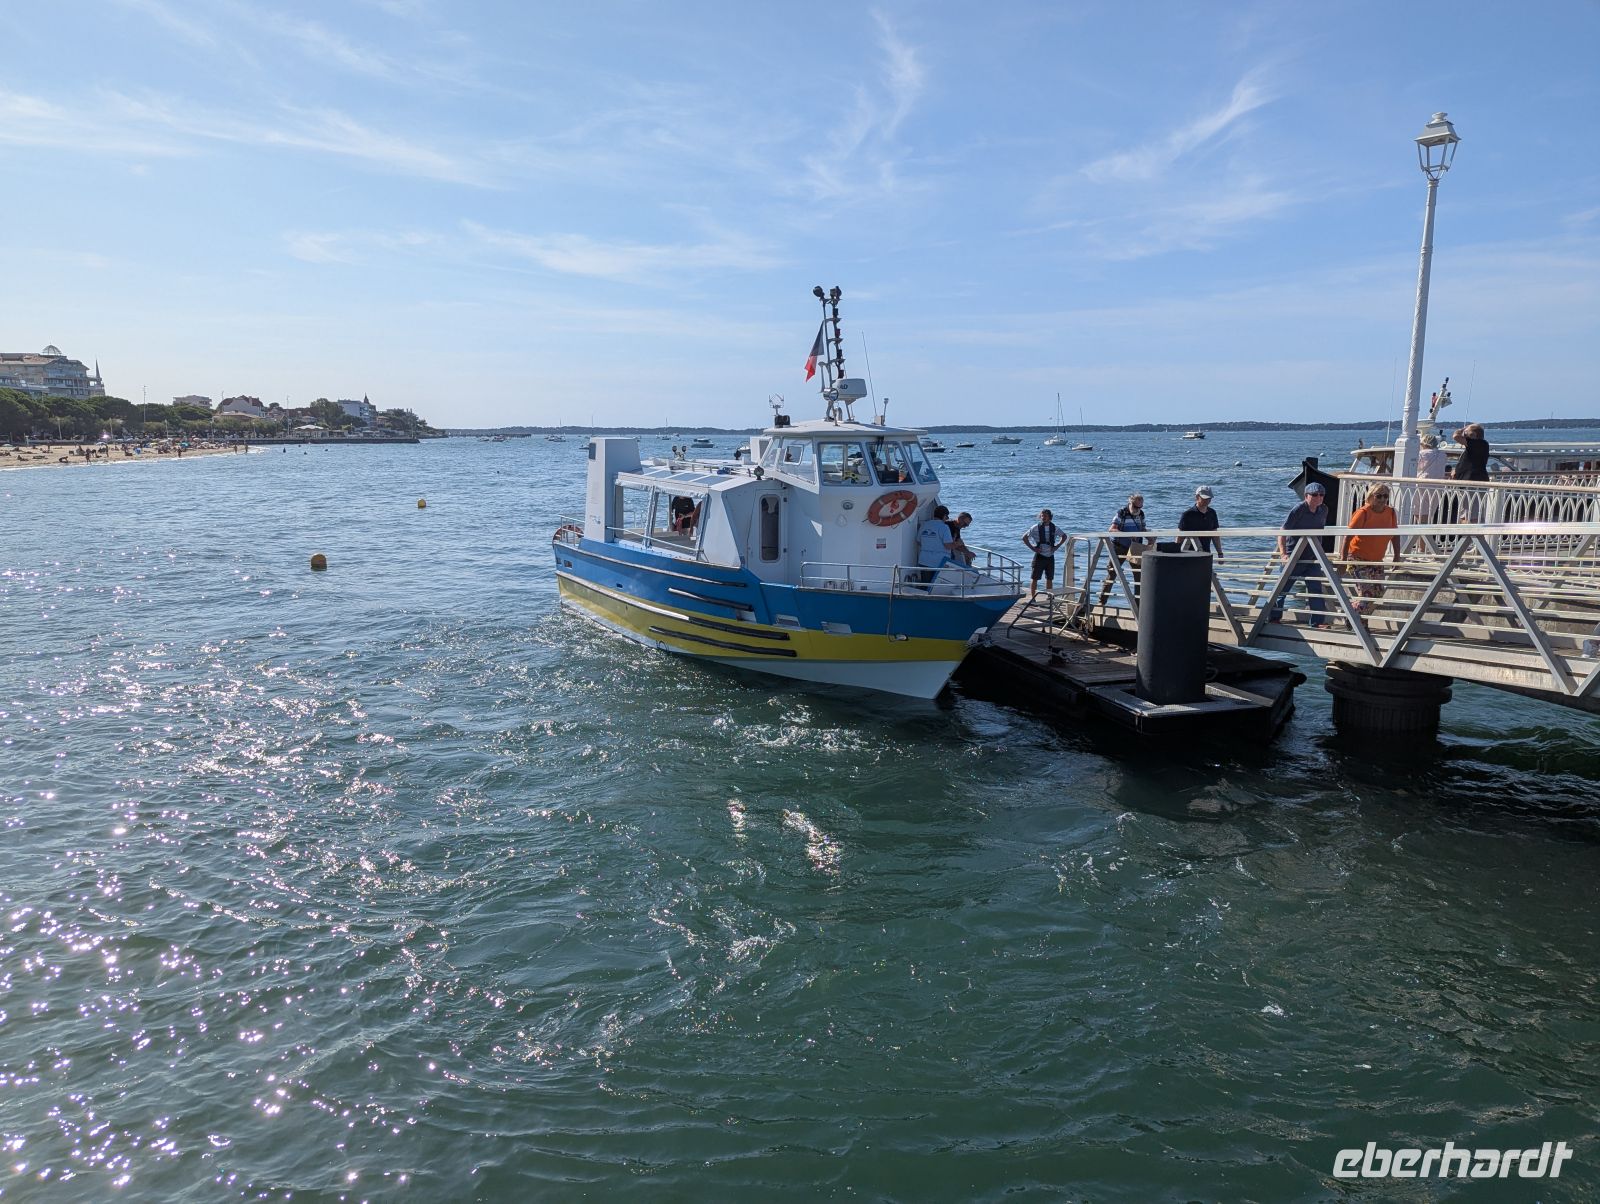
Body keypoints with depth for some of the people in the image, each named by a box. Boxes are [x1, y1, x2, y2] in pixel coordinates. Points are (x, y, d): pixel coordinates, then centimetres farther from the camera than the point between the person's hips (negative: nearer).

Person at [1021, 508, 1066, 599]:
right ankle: (1032, 597, 5)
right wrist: (1032, 548, -8)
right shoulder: (1036, 528, -6)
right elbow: (1024, 538, -2)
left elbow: (1064, 537, 18)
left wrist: (1056, 546, 5)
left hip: (1050, 556, 3)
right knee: (1035, 578, -1)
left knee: (1049, 578, 9)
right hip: (1039, 556, -3)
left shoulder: (1054, 528, 2)